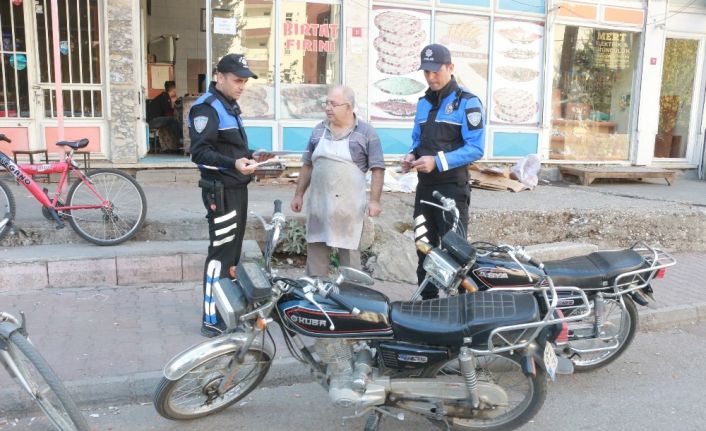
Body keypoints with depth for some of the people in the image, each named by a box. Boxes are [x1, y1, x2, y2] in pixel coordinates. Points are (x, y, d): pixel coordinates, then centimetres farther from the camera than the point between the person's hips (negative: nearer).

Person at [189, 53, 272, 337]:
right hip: (221, 192, -10)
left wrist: (251, 155, 9)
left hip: (237, 189, 10)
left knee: (233, 252, 16)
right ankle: (212, 320, 0)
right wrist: (234, 163, -32)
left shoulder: (230, 105, 18)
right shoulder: (206, 107, -13)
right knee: (220, 254, -7)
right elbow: (200, 152, -21)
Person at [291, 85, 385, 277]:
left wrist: (374, 200, -13)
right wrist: (299, 194, 13)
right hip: (318, 203, 5)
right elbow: (307, 165, 16)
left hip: (349, 206, -4)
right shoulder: (319, 130, 10)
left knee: (349, 251, 4)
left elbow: (377, 169, -6)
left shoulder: (366, 132, -3)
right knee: (315, 250, 10)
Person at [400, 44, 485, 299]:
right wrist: (412, 156, 2)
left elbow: (475, 148, -14)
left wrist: (438, 162, -22)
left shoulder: (467, 102, -6)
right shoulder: (423, 103, 16)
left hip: (452, 188, -7)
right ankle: (428, 300, 23)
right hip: (424, 186, 7)